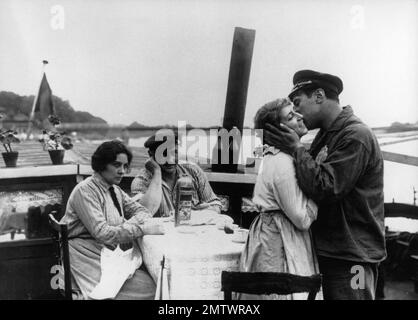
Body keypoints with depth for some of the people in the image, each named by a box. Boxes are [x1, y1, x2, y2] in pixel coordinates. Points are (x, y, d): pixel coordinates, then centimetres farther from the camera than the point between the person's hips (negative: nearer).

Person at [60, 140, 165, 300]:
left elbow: (140, 210, 12)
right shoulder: (85, 191, -14)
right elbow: (101, 233, -22)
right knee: (149, 286, -22)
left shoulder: (114, 190, 14)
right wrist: (142, 229, -23)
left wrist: (129, 224, -11)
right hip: (91, 257, -8)